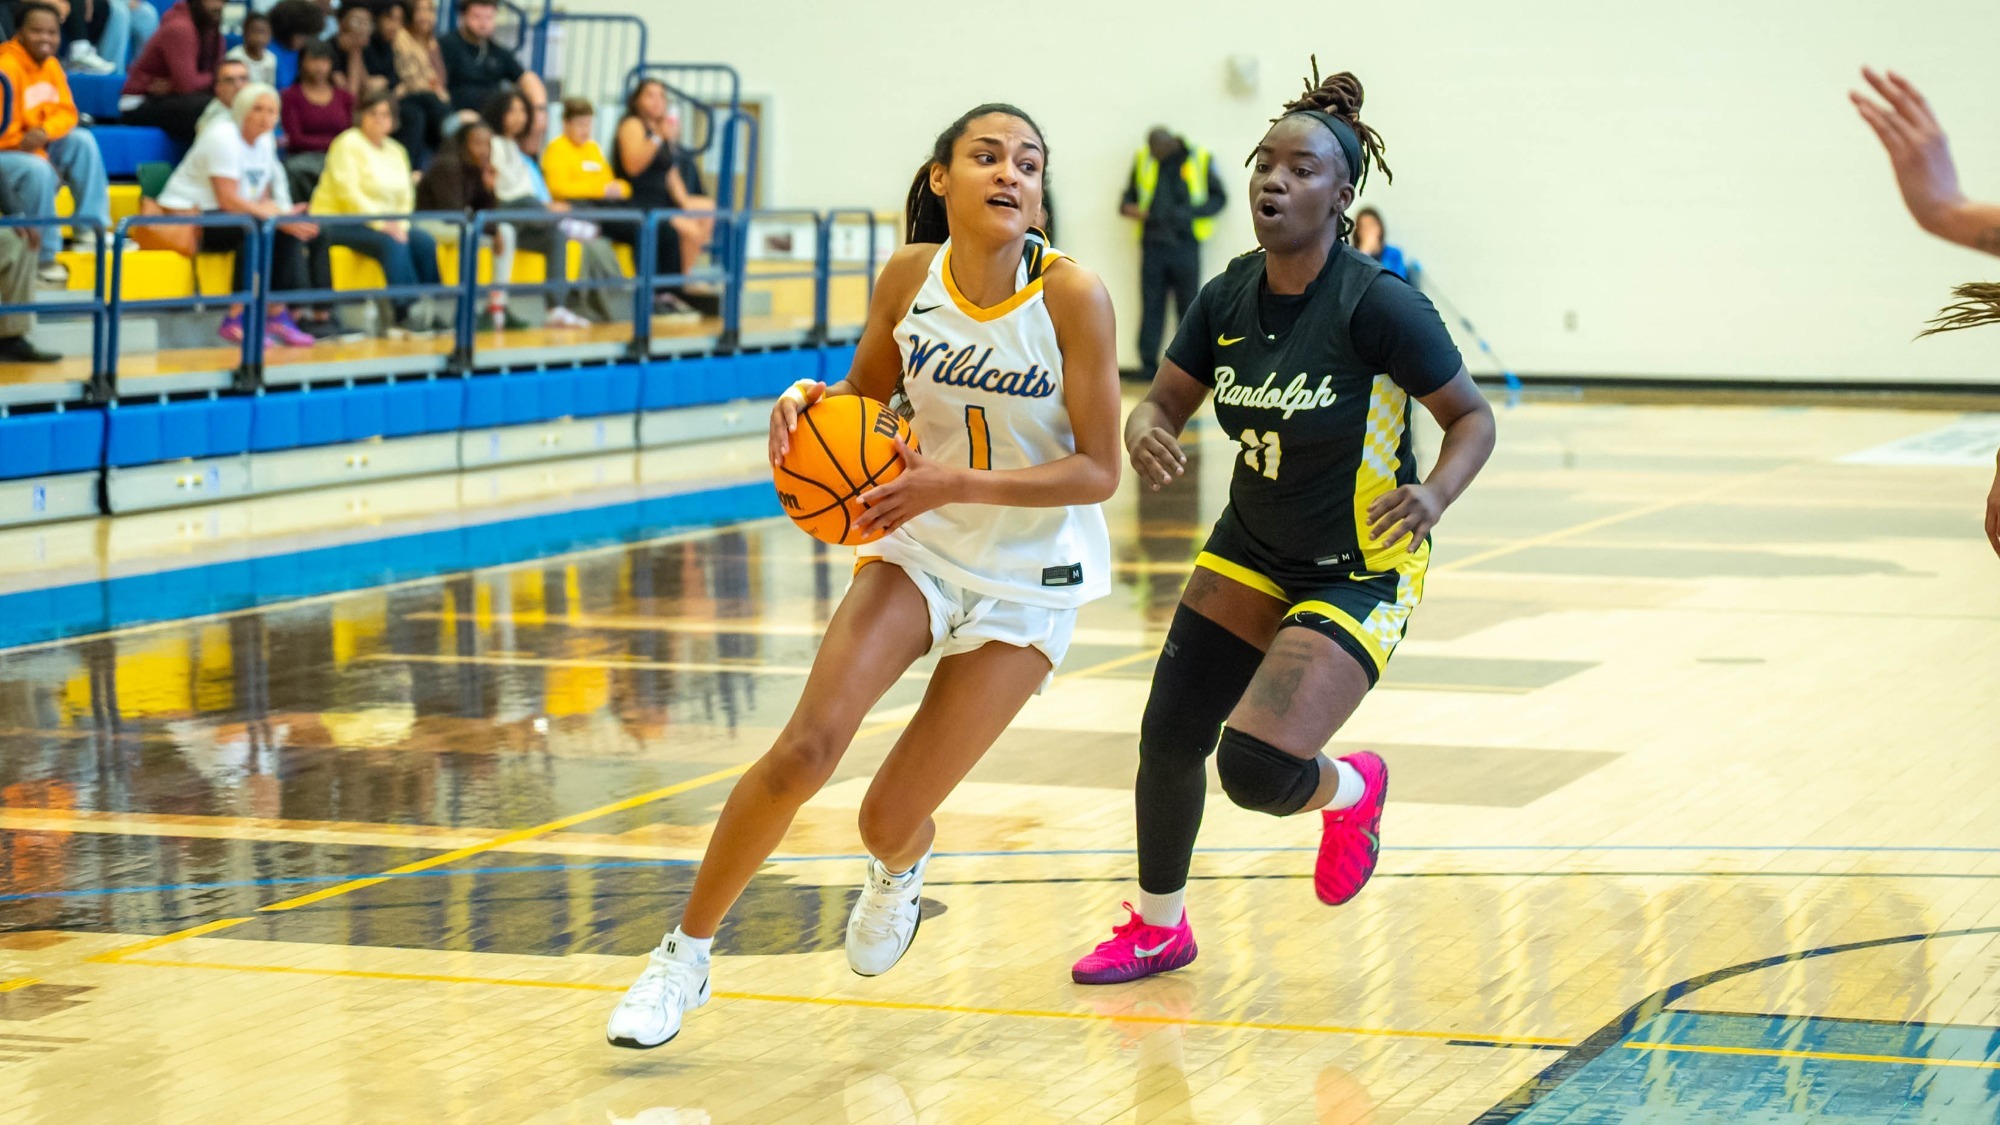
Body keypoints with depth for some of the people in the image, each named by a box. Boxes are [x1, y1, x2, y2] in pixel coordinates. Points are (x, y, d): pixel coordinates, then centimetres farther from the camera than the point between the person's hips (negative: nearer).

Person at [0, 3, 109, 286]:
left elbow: (67, 113, 2)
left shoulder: (50, 65, 5)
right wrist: (42, 156, -19)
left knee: (83, 141, -3)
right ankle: (42, 257, -23)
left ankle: (91, 226, -2)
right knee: (38, 171, -33)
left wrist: (44, 133, -22)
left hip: (38, 148, 8)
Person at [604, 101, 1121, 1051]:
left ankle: (898, 867, 39)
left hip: (1028, 580, -2)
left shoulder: (1072, 296, -20)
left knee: (888, 819, -2)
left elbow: (1098, 470, -18)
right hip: (921, 548, 2)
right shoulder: (910, 278, -9)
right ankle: (686, 954, 0)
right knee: (805, 749, -19)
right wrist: (807, 400, -14)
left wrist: (953, 485, -28)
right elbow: (865, 396, 10)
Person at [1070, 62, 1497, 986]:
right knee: (1169, 736, 9)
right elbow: (1165, 400, 2)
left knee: (1255, 768, -19)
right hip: (1251, 553, 6)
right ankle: (1158, 929, 33)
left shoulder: (1379, 305, -24)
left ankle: (1351, 790, 18)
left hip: (1359, 576, -6)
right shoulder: (1230, 297, -7)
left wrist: (1432, 496, -34)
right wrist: (1144, 432, -22)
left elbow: (1472, 417, -15)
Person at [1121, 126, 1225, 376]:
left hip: (1185, 245, -2)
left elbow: (1218, 198, 2)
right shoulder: (1143, 160, 9)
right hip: (1153, 243, 2)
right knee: (1151, 306, 3)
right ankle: (1148, 363, 7)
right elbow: (1130, 194, 17)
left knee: (1188, 307, 1)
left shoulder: (1200, 160, 0)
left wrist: (1190, 213, -13)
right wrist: (1128, 208, -7)